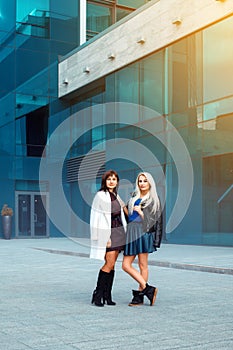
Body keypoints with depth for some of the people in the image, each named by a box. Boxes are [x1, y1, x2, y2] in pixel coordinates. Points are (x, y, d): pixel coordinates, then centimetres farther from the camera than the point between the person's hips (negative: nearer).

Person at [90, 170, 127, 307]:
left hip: (118, 232, 7)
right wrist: (107, 238, -17)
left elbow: (123, 207, 30)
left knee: (112, 264, 6)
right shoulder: (100, 196, -8)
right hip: (107, 232, -7)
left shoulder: (115, 195, 13)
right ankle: (98, 294, -2)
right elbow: (100, 218, -13)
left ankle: (107, 295, 9)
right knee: (109, 263, -12)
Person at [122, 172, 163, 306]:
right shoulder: (134, 197, 19)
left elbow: (155, 220, -3)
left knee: (143, 265, -4)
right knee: (126, 265, 1)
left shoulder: (153, 200, 3)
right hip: (131, 231, 6)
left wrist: (141, 211, -10)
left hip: (143, 232, -6)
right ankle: (148, 289, 6)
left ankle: (139, 295, 4)